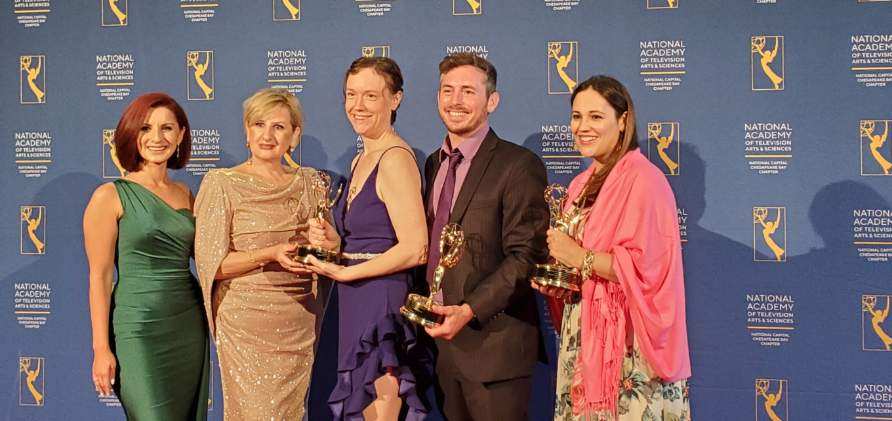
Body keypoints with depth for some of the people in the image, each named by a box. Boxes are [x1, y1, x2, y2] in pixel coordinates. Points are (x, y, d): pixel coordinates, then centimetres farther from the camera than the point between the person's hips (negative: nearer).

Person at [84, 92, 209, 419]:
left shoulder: (185, 195, 10)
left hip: (191, 327, 6)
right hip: (140, 328, -5)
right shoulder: (111, 196, -5)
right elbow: (99, 276, -7)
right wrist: (101, 349, -10)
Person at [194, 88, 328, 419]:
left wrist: (328, 244, -9)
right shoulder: (222, 183, -3)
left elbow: (329, 253, 15)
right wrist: (270, 254, -21)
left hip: (300, 324, 4)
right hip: (247, 321, -4)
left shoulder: (310, 181, 9)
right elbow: (211, 263, -8)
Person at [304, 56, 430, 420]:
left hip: (383, 305, -9)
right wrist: (333, 239, 2)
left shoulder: (395, 158, -14)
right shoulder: (361, 160, 15)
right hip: (358, 305, 9)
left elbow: (414, 249, -20)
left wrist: (346, 273, -13)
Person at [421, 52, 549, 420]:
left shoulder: (520, 166, -10)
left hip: (494, 344, -6)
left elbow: (526, 257, -16)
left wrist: (469, 311, -22)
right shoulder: (435, 163, 13)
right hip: (443, 339, 7)